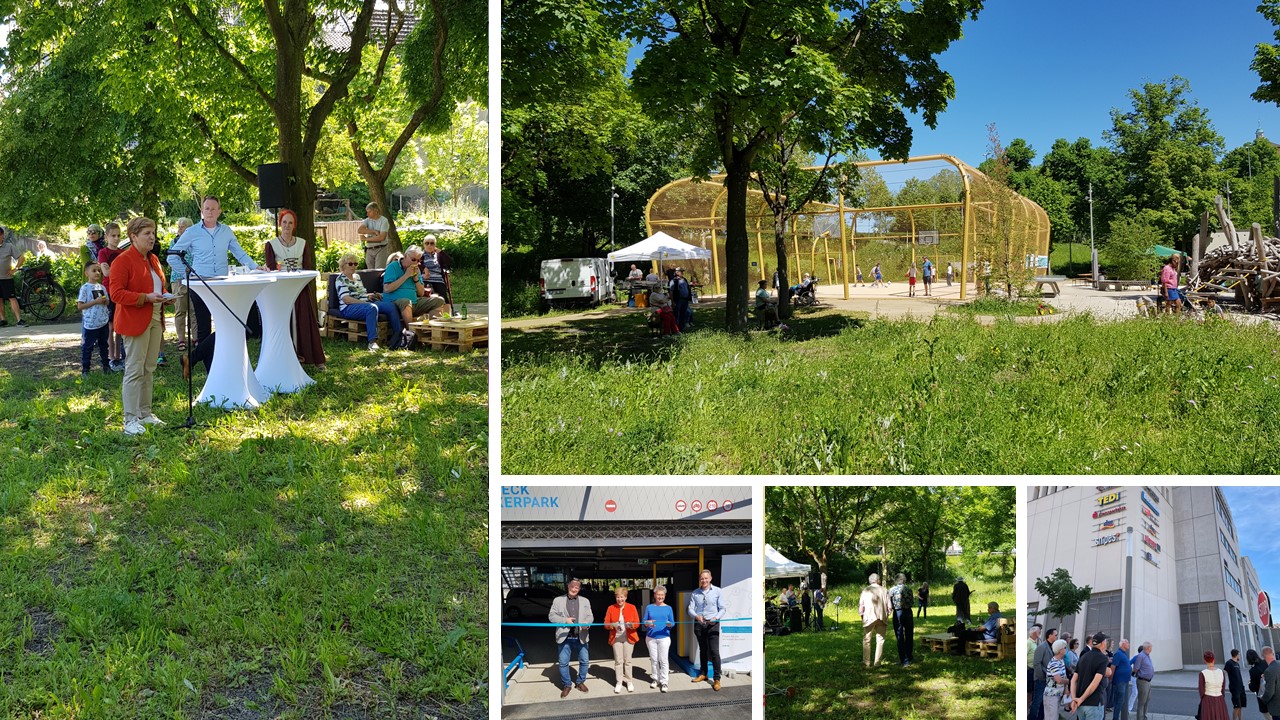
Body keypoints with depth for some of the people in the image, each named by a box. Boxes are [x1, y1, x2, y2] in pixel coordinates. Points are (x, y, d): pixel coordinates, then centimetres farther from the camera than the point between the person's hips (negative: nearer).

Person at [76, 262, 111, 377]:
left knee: (103, 345, 16)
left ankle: (106, 366, 25)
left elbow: (107, 302, 19)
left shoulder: (102, 287, 8)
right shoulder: (85, 288, -10)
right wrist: (95, 301, -19)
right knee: (87, 346, 2)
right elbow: (80, 306, -13)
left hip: (103, 322, 6)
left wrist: (104, 301, -6)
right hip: (90, 323, -6)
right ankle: (85, 369, 7)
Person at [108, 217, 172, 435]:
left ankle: (145, 413, 21)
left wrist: (164, 297, 7)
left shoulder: (153, 260, 16)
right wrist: (146, 298, -22)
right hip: (135, 321, -8)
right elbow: (116, 293, -16)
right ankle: (131, 419, -3)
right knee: (134, 371, -7)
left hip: (155, 319, 8)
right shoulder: (123, 260, -11)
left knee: (149, 370, 12)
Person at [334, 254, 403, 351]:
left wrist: (369, 295, 10)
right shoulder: (340, 280, 0)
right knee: (372, 308, -40)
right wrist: (364, 302, -20)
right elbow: (346, 299, -12)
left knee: (391, 305, -17)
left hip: (366, 303, 8)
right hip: (349, 308, -8)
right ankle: (372, 341, -48)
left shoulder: (357, 277, 26)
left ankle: (398, 335, -22)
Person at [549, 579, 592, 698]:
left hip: (581, 637, 2)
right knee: (563, 662, 0)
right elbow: (551, 616, 0)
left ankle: (580, 682, 25)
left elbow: (590, 616, 6)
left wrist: (586, 624, -17)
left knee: (584, 661, 5)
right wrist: (565, 620, -14)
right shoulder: (558, 600, 4)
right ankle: (567, 685, 16)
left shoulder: (585, 601, 10)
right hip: (564, 637, -2)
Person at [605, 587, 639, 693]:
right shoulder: (611, 608, 2)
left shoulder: (632, 607, 2)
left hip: (629, 637, 0)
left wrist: (631, 625, -22)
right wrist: (613, 625, -20)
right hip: (616, 638, 0)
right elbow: (606, 623, 1)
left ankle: (629, 681, 14)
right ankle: (619, 682, 10)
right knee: (618, 661, 0)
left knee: (627, 660, 3)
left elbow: (637, 622, 0)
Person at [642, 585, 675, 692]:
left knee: (663, 660, -4)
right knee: (654, 659, 9)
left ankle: (664, 682, 1)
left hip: (664, 637, -1)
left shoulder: (668, 608, 4)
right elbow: (643, 621, 3)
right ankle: (656, 678, 23)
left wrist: (670, 624, -21)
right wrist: (647, 623, -18)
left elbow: (673, 623, 2)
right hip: (651, 637, 1)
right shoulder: (649, 607, 5)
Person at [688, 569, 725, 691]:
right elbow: (690, 609, 3)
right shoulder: (695, 593, 7)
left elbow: (722, 609, -1)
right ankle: (703, 673, 27)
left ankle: (717, 678, -5)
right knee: (702, 650, 14)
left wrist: (716, 618, -18)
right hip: (699, 624, 3)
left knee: (714, 651, -9)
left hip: (712, 624, -3)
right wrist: (696, 616, -17)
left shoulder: (717, 591, 0)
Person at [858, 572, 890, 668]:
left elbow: (861, 604, -2)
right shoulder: (884, 590, 4)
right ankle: (877, 663, 6)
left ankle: (866, 663, 7)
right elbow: (889, 606, 3)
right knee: (880, 640, 8)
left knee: (866, 640, 7)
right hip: (881, 617, 1)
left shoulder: (865, 590, 0)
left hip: (869, 617, -1)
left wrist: (861, 614, 11)